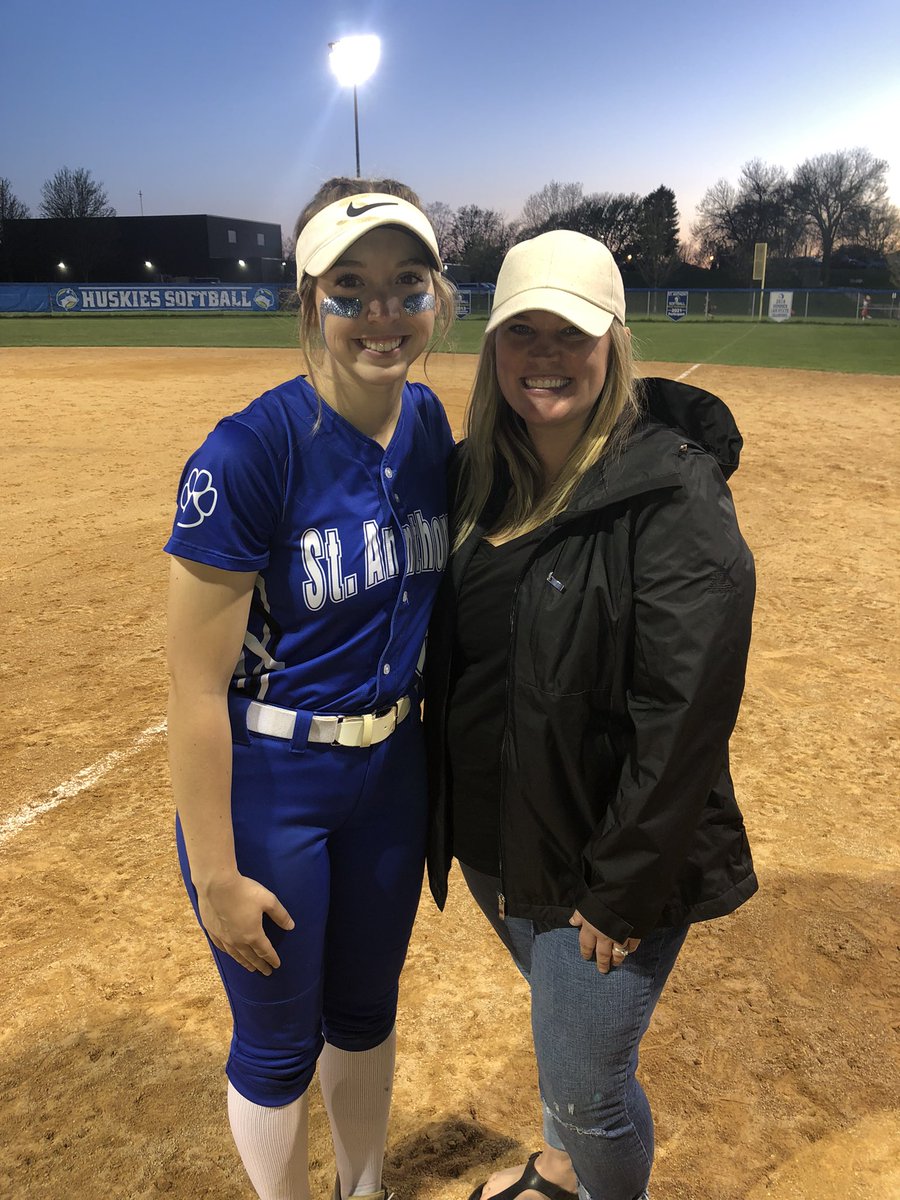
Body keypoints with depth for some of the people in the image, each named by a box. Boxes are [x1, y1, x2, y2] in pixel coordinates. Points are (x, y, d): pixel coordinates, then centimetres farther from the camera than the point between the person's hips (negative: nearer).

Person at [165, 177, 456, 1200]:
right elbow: (196, 686, -19)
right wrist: (216, 875, -14)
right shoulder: (251, 452, -23)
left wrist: (444, 762, 14)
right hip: (266, 783, -5)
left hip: (392, 768, 6)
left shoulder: (432, 425, -3)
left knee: (366, 1010, 26)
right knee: (279, 1043, 16)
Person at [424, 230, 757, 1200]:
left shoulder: (672, 494, -21)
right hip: (490, 841, 7)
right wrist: (441, 814, 8)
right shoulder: (476, 476, 1)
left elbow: (686, 711, -22)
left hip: (602, 863, -6)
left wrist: (623, 891, -18)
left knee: (586, 1085, 9)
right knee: (559, 1017, 29)